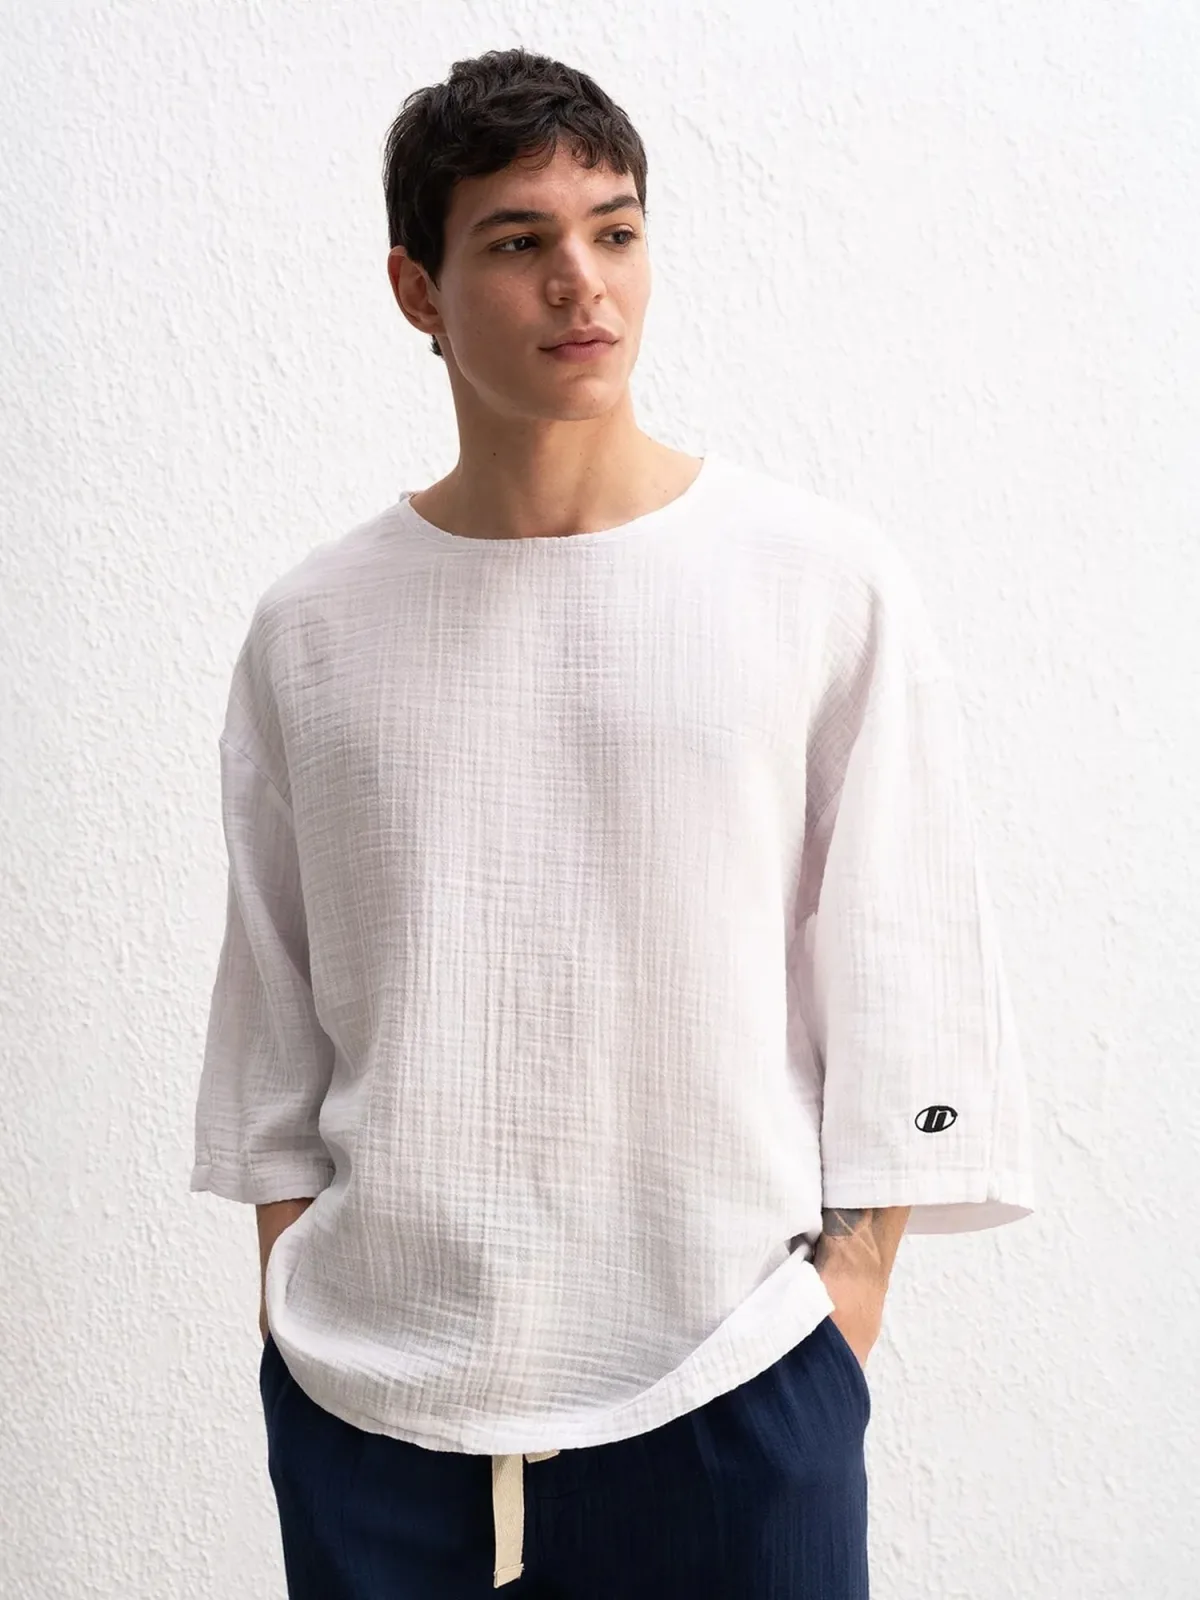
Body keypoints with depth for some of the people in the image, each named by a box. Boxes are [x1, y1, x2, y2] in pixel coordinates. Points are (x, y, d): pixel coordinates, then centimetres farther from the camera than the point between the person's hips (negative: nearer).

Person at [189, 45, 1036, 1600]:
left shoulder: (830, 584, -3)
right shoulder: (312, 628, 3)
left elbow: (902, 963, -1)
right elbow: (272, 1000, 9)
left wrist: (851, 1291, -4)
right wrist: (285, 1298, 8)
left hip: (730, 1389, -1)